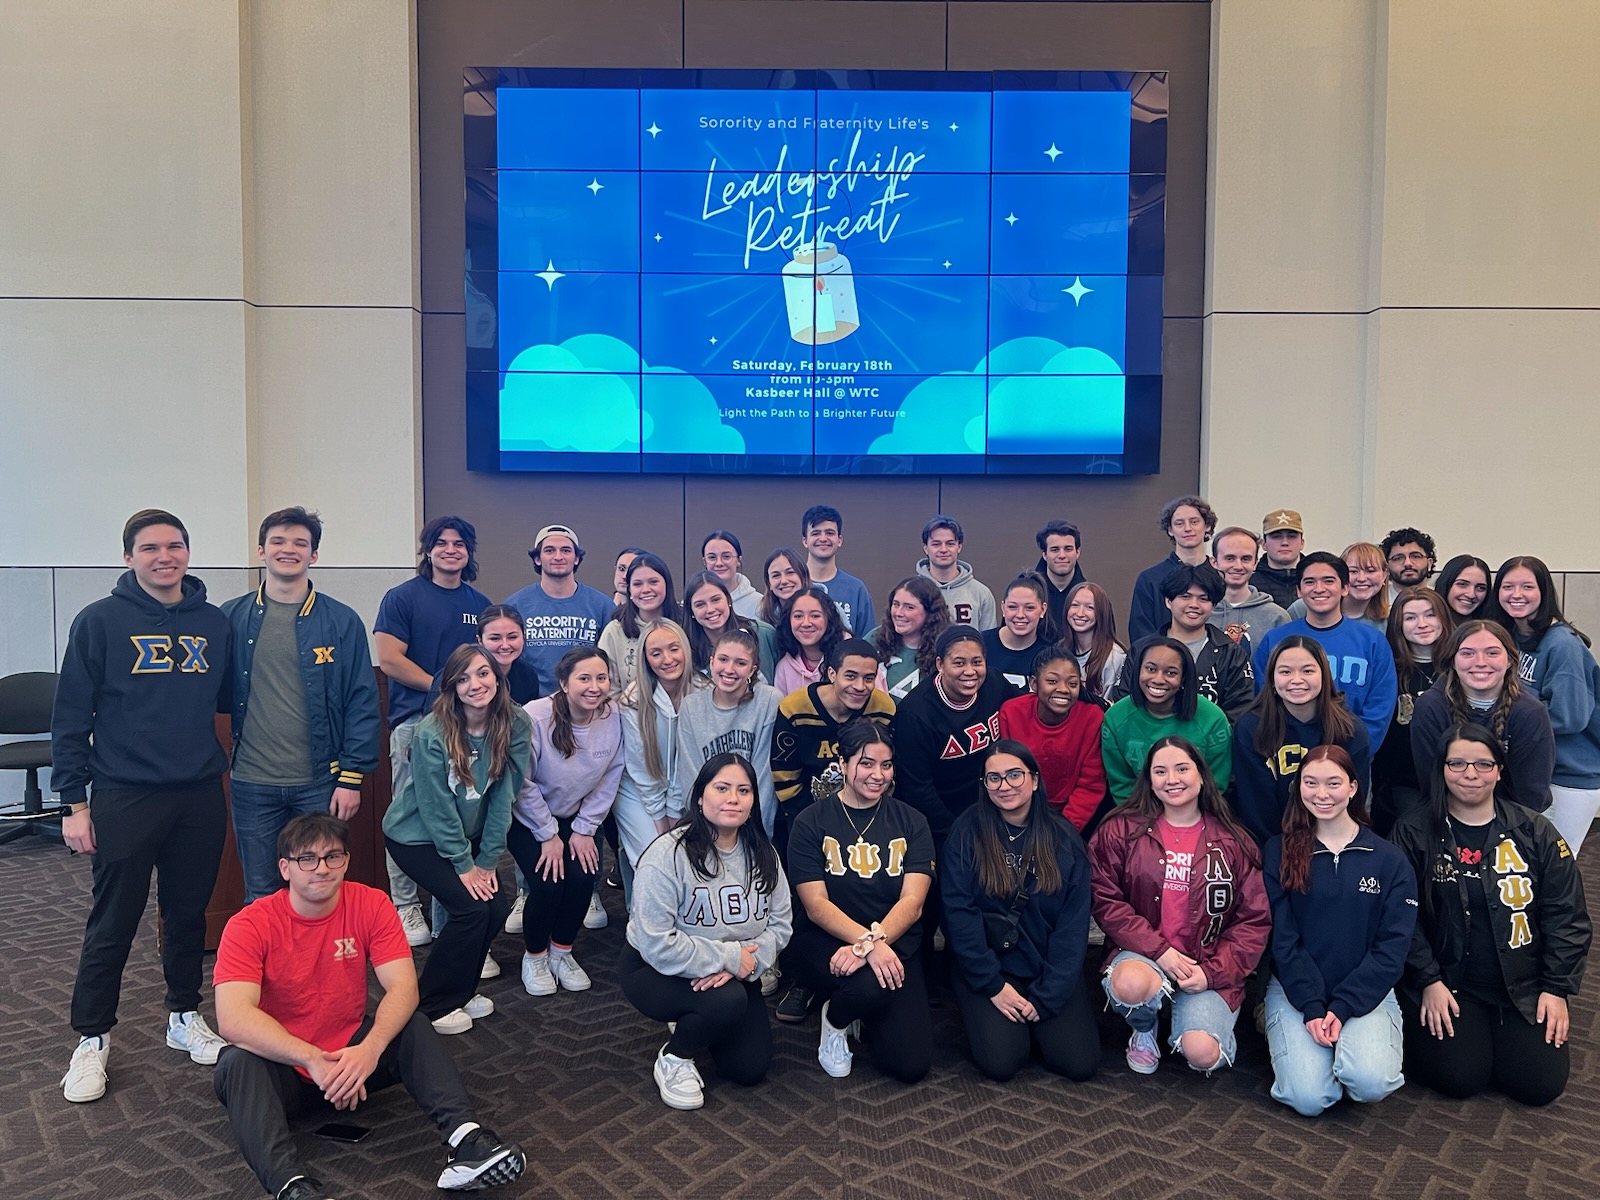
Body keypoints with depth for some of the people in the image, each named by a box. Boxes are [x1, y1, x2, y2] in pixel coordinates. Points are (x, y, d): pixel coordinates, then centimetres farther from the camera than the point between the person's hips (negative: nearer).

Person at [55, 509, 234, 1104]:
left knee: (189, 914, 14)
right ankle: (92, 1039, 21)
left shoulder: (215, 623, 5)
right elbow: (70, 717, -4)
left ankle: (185, 1017, 30)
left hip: (200, 796, 3)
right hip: (125, 797, -3)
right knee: (112, 925, 5)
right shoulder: (101, 621, -5)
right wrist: (74, 801, -6)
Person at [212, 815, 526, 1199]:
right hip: (281, 1067, -2)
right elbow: (233, 1017, -28)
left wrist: (370, 1048, -36)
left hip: (353, 1055, 3)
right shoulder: (249, 925, -16)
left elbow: (403, 988, -17)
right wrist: (312, 1059, -38)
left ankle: (465, 1138, -37)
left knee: (412, 1026, -22)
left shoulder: (371, 905, -9)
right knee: (239, 1063, -32)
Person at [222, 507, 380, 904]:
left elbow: (362, 703, -3)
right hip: (252, 785, 1)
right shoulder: (231, 618, 3)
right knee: (260, 897, 12)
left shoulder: (343, 622, -1)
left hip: (320, 783, -1)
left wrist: (352, 777, -7)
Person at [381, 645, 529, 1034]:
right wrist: (463, 865, -16)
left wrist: (487, 860, -11)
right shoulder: (432, 733, -26)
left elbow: (503, 795, -11)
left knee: (496, 908, -6)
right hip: (415, 836, -5)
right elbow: (437, 808, -21)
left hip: (468, 834, 5)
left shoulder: (514, 726, -14)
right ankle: (435, 1005, 4)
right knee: (472, 906, -16)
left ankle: (462, 990, 19)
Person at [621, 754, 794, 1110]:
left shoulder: (762, 854, -3)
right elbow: (657, 945, -28)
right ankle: (674, 1058, -2)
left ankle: (690, 1023, 28)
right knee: (728, 1001, -33)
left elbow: (780, 924, -7)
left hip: (734, 976, 6)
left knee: (751, 1069, -1)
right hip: (657, 972, -6)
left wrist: (747, 962, -26)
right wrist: (728, 957, -25)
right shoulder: (668, 855, -24)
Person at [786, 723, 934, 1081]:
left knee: (911, 1064, -16)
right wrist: (870, 941, -26)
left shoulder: (910, 822, 4)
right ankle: (835, 1018, 1)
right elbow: (815, 905, -9)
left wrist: (872, 944, -24)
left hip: (895, 945, 2)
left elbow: (912, 902, -6)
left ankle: (860, 1016, 16)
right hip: (824, 940, -2)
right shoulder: (811, 822, -1)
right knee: (873, 984, -35)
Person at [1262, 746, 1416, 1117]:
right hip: (1296, 991, -1)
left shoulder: (1389, 860, 3)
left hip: (1366, 992, 1)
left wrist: (1343, 1007, -13)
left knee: (1371, 1083, -27)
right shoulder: (1280, 853, 1)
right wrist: (1313, 1007, -15)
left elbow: (1392, 947, -3)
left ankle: (1352, 1042, 6)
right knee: (1310, 1097, -21)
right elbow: (1282, 939, -3)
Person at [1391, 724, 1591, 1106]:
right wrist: (1428, 981, -12)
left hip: (1524, 986, 3)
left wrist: (1557, 988, -3)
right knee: (1460, 1076, -17)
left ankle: (1499, 1032, 22)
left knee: (1540, 1084, -9)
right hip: (1447, 984, -2)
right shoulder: (1414, 832, -5)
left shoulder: (1535, 832, 1)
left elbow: (1566, 915, 3)